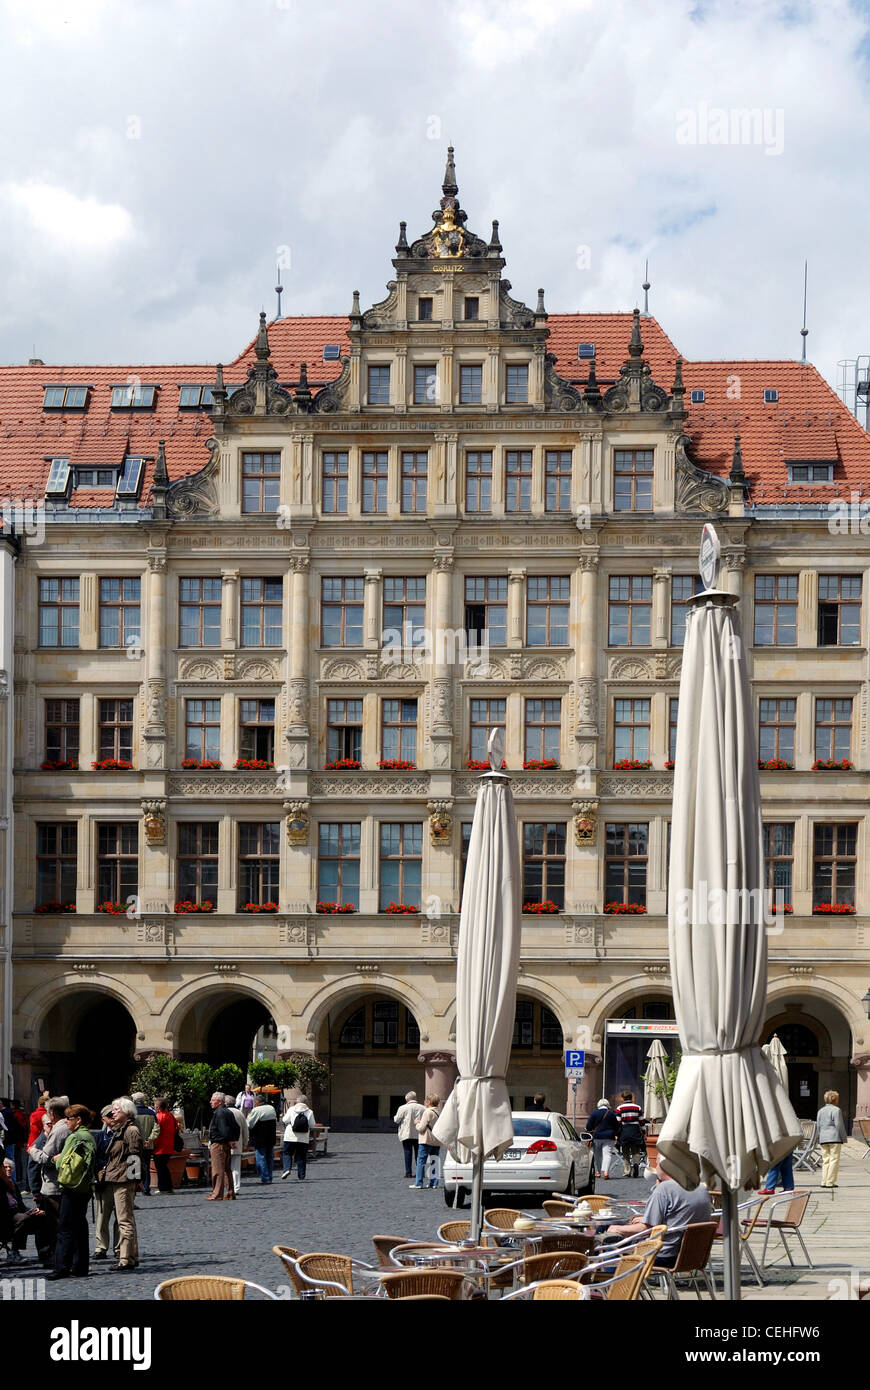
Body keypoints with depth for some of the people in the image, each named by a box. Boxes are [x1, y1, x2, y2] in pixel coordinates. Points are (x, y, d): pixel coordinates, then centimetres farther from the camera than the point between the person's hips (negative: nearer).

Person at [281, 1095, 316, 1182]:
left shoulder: (291, 1110, -3)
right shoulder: (309, 1112, -1)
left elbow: (285, 1121, -4)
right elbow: (312, 1125, -1)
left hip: (290, 1137, -1)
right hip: (303, 1139, 1)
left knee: (287, 1153, 11)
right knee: (301, 1156, 9)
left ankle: (287, 1169, -13)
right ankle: (301, 1176, 8)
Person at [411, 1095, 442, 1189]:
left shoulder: (427, 1112, -13)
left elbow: (421, 1128, -15)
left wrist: (416, 1123, 6)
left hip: (426, 1141, -7)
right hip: (437, 1142, 7)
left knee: (421, 1161, -1)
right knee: (434, 1162, 10)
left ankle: (418, 1183, -2)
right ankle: (434, 1182, 8)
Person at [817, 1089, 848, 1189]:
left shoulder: (820, 1111, 15)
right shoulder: (836, 1110, -6)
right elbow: (839, 1125, -10)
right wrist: (844, 1138, -2)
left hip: (823, 1139, 7)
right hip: (835, 1138, -7)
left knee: (825, 1160, 10)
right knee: (834, 1160, -4)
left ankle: (824, 1182, 6)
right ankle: (830, 1182, -8)